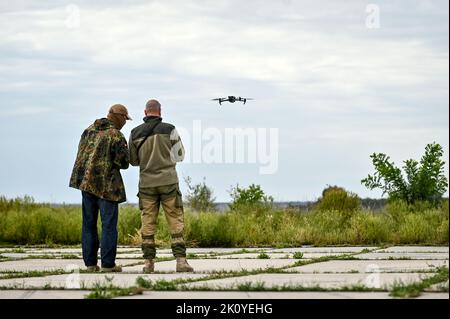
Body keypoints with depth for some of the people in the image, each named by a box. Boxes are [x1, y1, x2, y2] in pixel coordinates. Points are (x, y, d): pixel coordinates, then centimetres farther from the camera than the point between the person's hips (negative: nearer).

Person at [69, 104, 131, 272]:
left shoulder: (89, 130, 9)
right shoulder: (117, 136, -12)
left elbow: (81, 152, 15)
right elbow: (123, 163, -11)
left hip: (85, 181, 6)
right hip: (106, 184, -6)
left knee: (89, 224, 10)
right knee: (109, 225, 0)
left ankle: (90, 263, 9)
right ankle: (107, 264, -2)